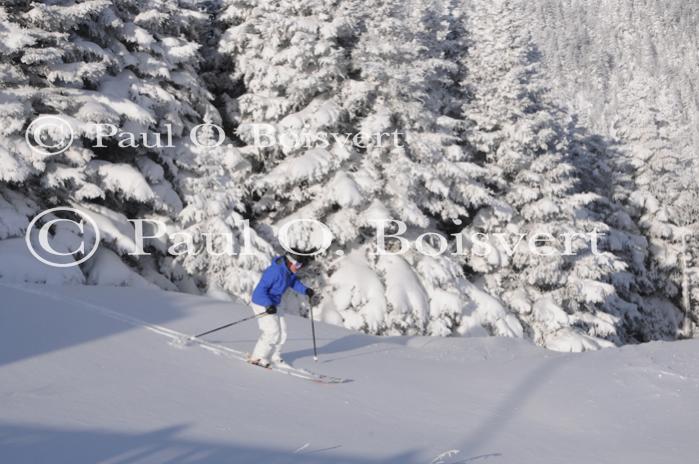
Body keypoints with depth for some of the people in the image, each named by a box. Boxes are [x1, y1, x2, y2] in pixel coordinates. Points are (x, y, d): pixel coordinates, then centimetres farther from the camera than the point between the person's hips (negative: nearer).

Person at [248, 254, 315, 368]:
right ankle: (257, 358, 5)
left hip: (273, 304, 9)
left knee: (282, 332, 10)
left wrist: (305, 290, 1)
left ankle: (274, 357, 26)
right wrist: (268, 305, -37)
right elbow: (261, 289, -29)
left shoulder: (289, 270, -3)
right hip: (262, 304, -9)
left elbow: (294, 282, 17)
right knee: (272, 333, -10)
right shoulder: (275, 271, -30)